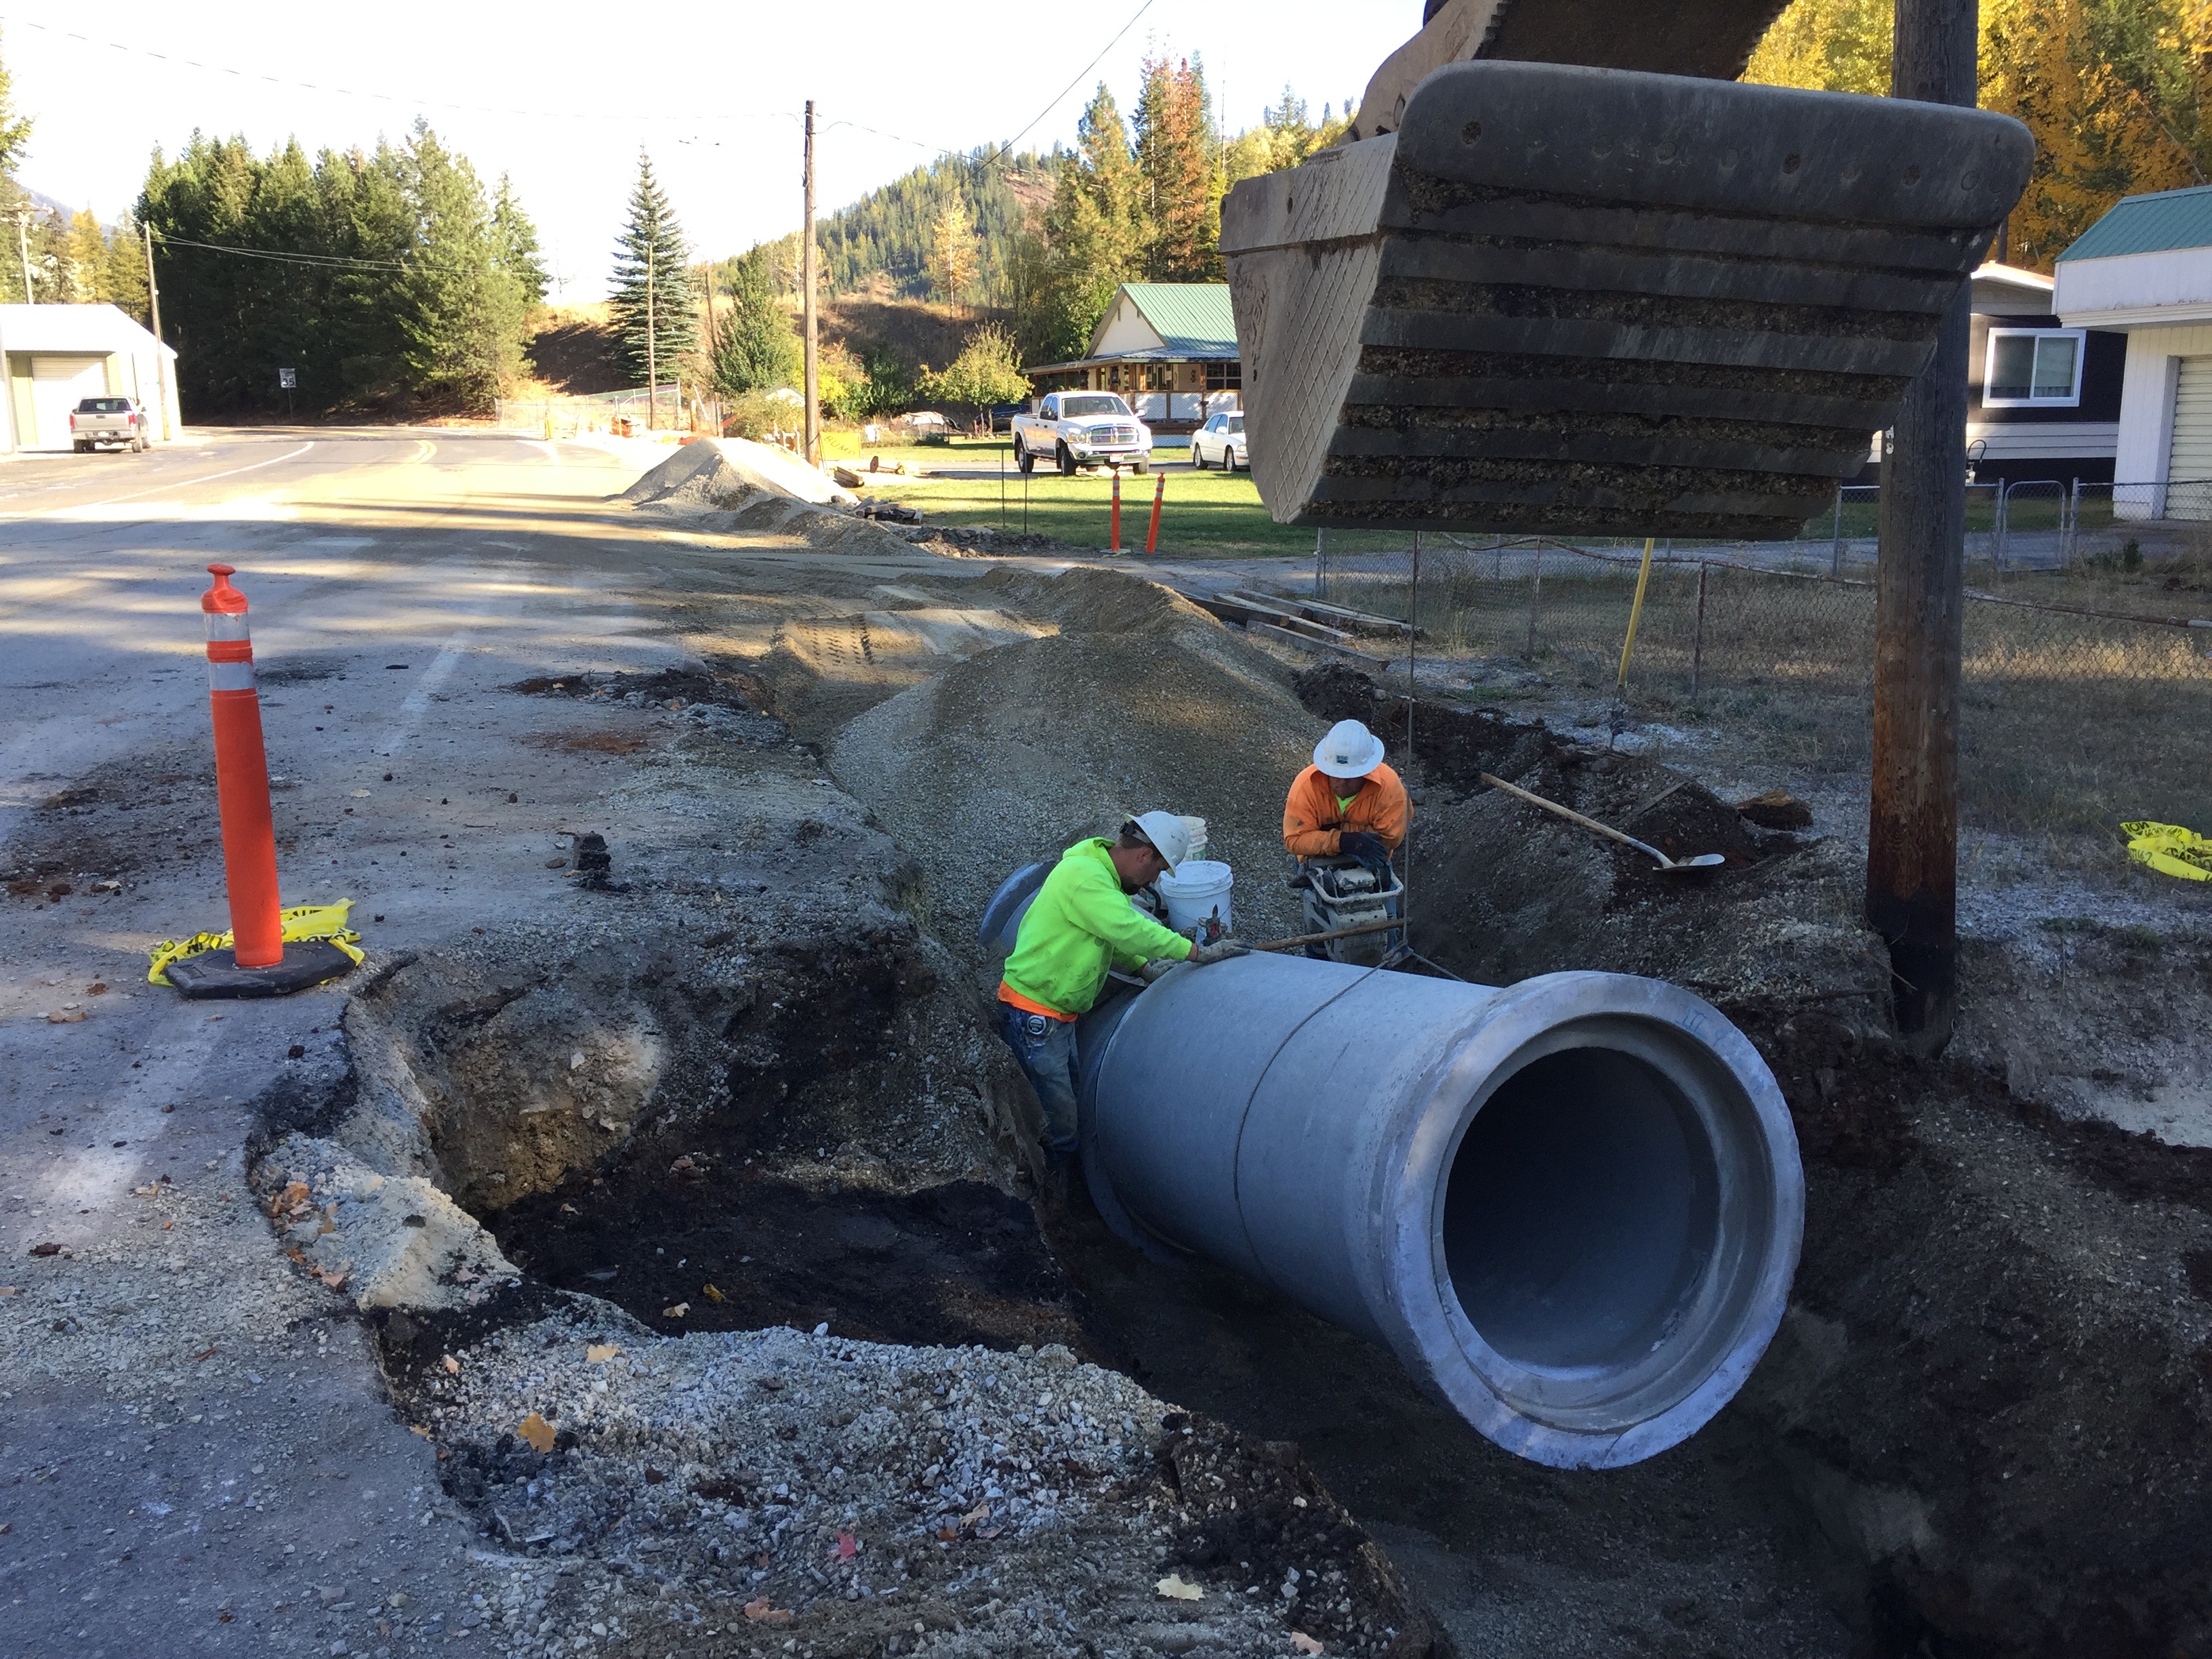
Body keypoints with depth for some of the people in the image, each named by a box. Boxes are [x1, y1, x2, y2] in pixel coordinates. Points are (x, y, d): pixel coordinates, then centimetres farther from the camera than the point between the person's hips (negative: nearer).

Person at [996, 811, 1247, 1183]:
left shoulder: (1101, 874, 12)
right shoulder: (1082, 874, -21)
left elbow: (1111, 937, 20)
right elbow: (1130, 929, -28)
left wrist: (1145, 967, 5)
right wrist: (1200, 953, -24)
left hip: (1059, 1016, 11)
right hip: (1033, 1016, -11)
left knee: (1073, 1104, 16)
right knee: (1060, 1121, -6)